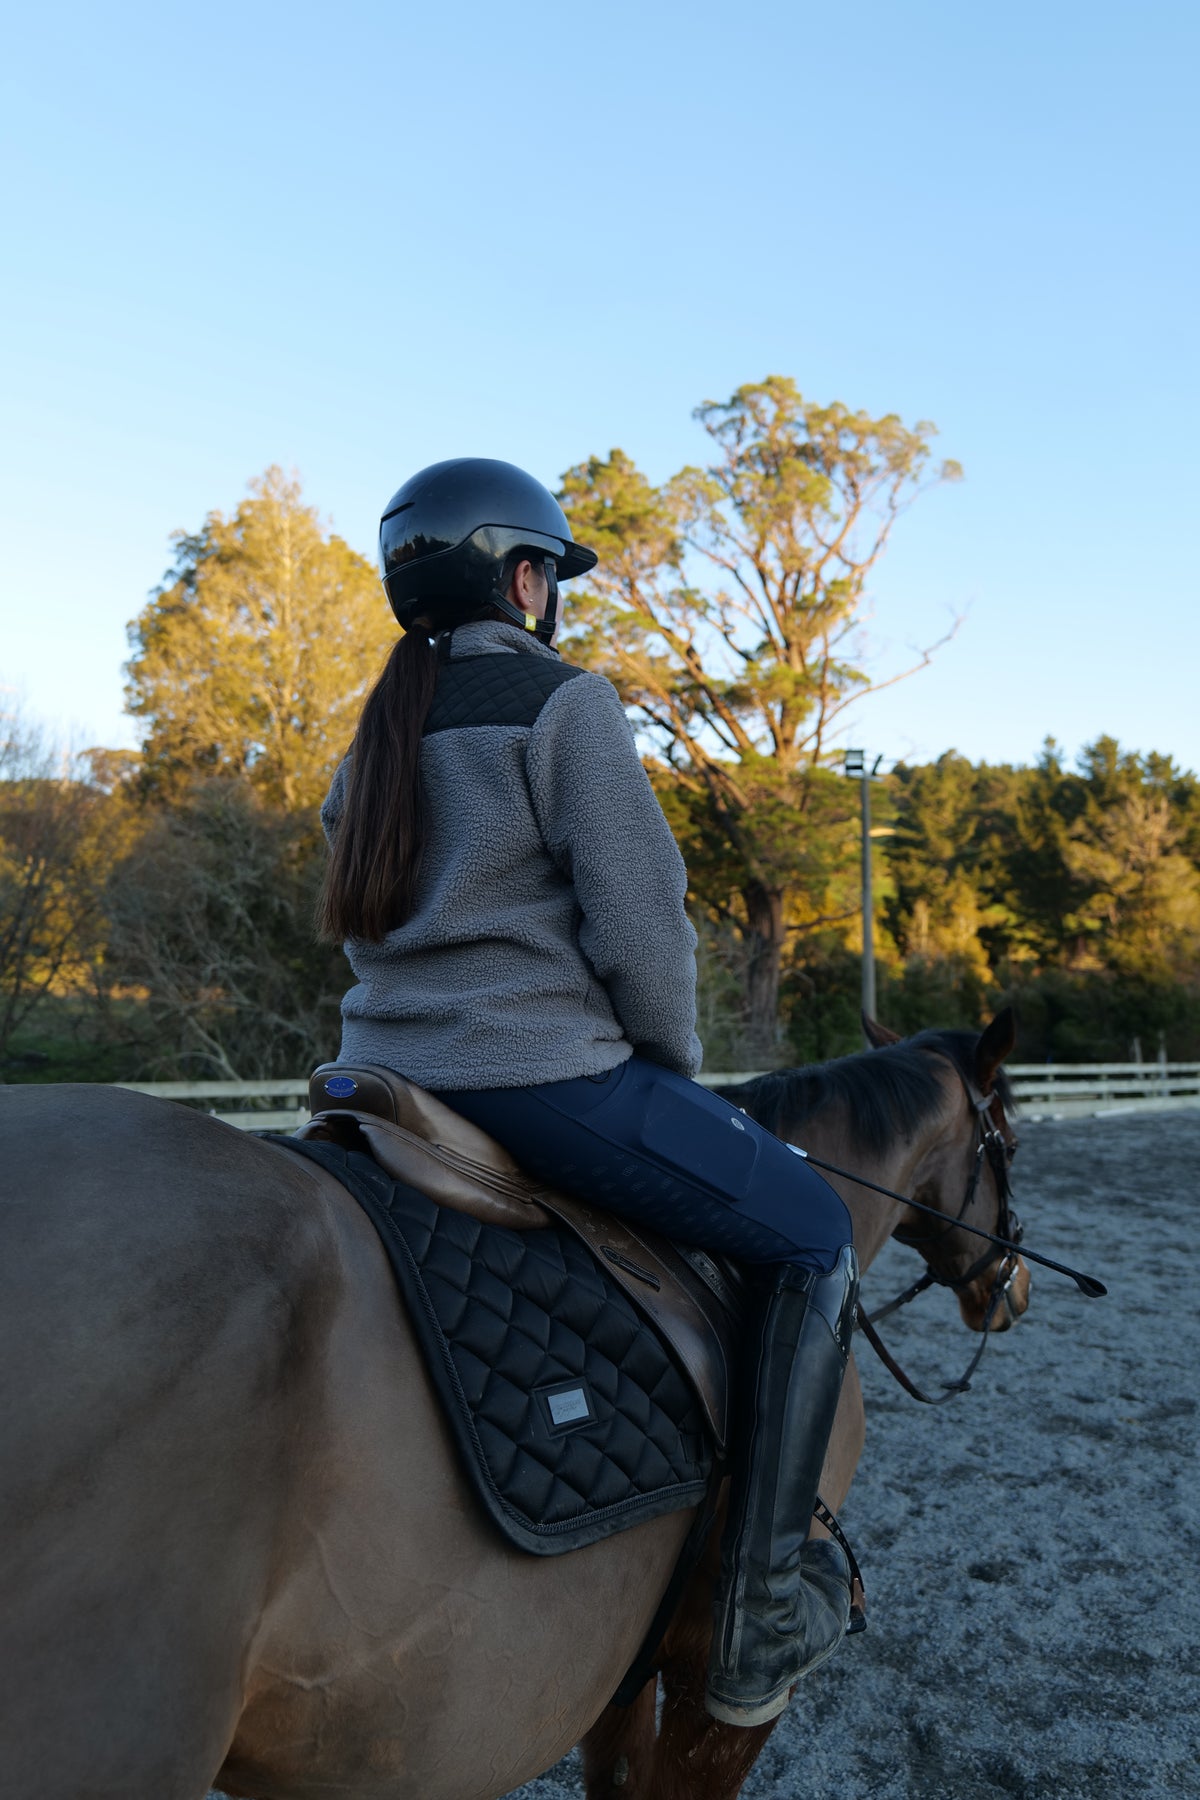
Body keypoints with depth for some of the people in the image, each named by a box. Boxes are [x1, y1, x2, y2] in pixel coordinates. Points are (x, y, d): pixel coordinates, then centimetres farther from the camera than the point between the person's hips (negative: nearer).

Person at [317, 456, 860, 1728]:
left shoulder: (380, 732, 15)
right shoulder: (562, 701, -9)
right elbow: (640, 923, -15)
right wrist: (673, 1073, 3)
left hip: (394, 1079, 9)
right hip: (545, 1081, -9)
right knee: (811, 1237, 7)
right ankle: (760, 1620, 9)